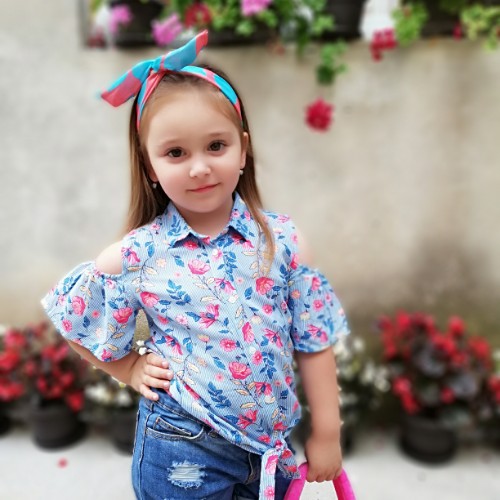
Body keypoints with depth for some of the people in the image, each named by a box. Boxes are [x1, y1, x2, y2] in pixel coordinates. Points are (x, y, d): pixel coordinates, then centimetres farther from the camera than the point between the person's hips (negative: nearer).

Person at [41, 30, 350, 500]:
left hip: (273, 443, 2)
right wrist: (133, 370, -4)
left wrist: (326, 432, 0)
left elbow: (314, 340, -4)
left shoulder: (281, 238, -10)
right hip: (182, 451, -1)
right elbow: (78, 325, 3)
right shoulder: (135, 256, -13)